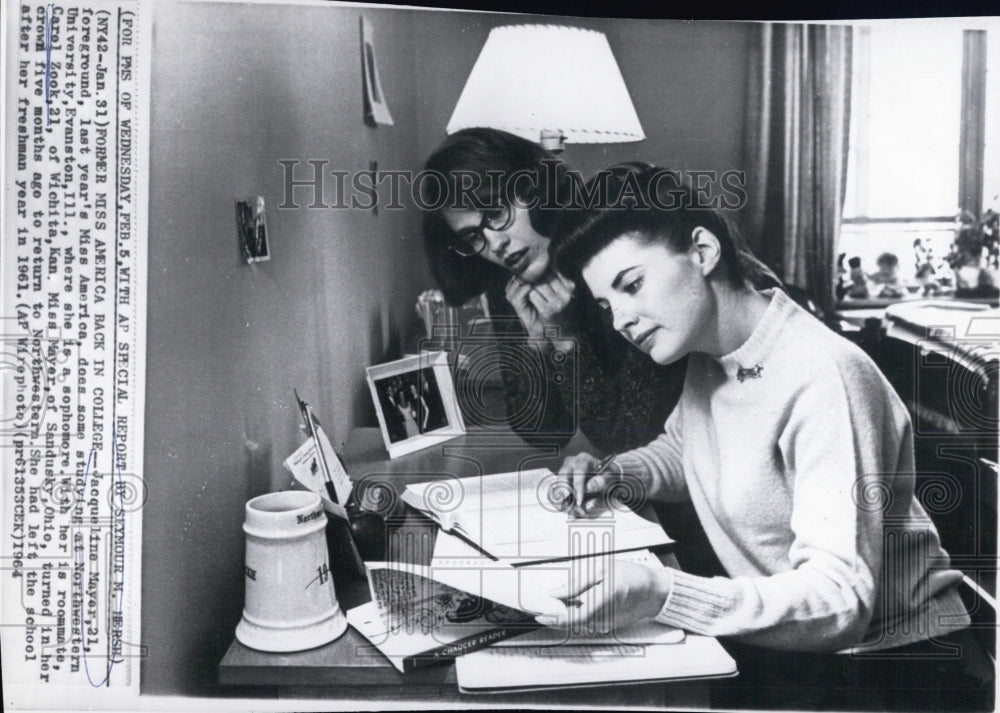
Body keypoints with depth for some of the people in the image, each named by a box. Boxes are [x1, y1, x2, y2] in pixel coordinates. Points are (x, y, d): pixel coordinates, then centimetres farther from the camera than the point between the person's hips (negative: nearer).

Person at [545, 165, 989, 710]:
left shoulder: (822, 379, -25)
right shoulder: (710, 350, 0)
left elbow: (841, 602, -29)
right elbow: (680, 449, 20)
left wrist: (660, 595, -41)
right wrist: (614, 475, -1)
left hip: (886, 661, -7)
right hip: (777, 643, 7)